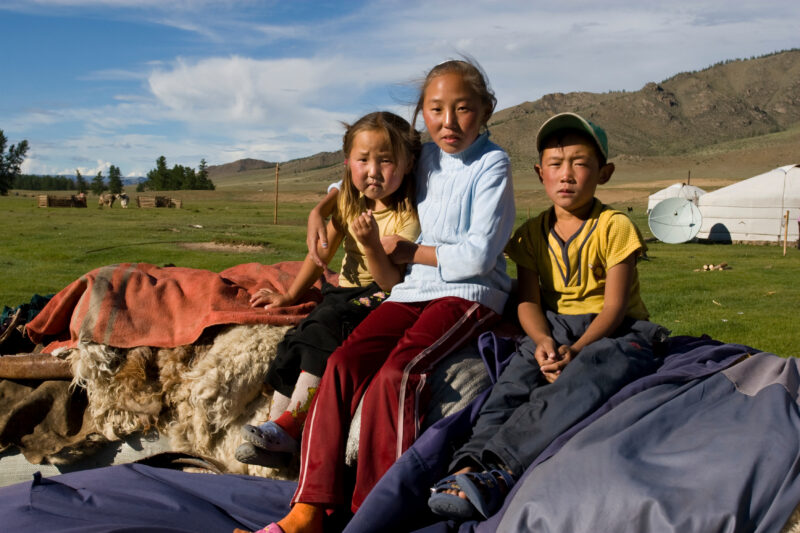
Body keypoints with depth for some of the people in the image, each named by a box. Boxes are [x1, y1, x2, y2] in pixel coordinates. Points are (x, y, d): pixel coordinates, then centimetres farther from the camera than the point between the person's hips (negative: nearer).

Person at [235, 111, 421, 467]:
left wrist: (372, 244, -30)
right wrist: (289, 296, 17)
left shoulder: (407, 218, -13)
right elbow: (321, 253, 18)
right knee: (296, 340, -18)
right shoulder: (348, 204, 7)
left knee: (326, 323, -31)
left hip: (379, 299, -6)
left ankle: (288, 427, -27)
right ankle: (276, 442, -17)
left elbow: (393, 284, -17)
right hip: (345, 290, 7)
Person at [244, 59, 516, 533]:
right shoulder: (423, 159, 17)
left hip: (469, 294, -5)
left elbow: (478, 255, -11)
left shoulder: (491, 164, -1)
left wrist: (410, 252, -3)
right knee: (343, 363, -19)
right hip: (413, 290, 6)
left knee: (395, 373, -31)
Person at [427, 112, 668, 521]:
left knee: (585, 377, -37)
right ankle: (471, 463, -48)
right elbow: (528, 302, 1)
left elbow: (614, 306, -10)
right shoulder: (533, 233, 9)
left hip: (615, 330, -4)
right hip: (555, 328, 4)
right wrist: (543, 341, -21)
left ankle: (496, 464, -51)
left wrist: (575, 351, -26)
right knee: (517, 377, -29)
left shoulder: (614, 227, -4)